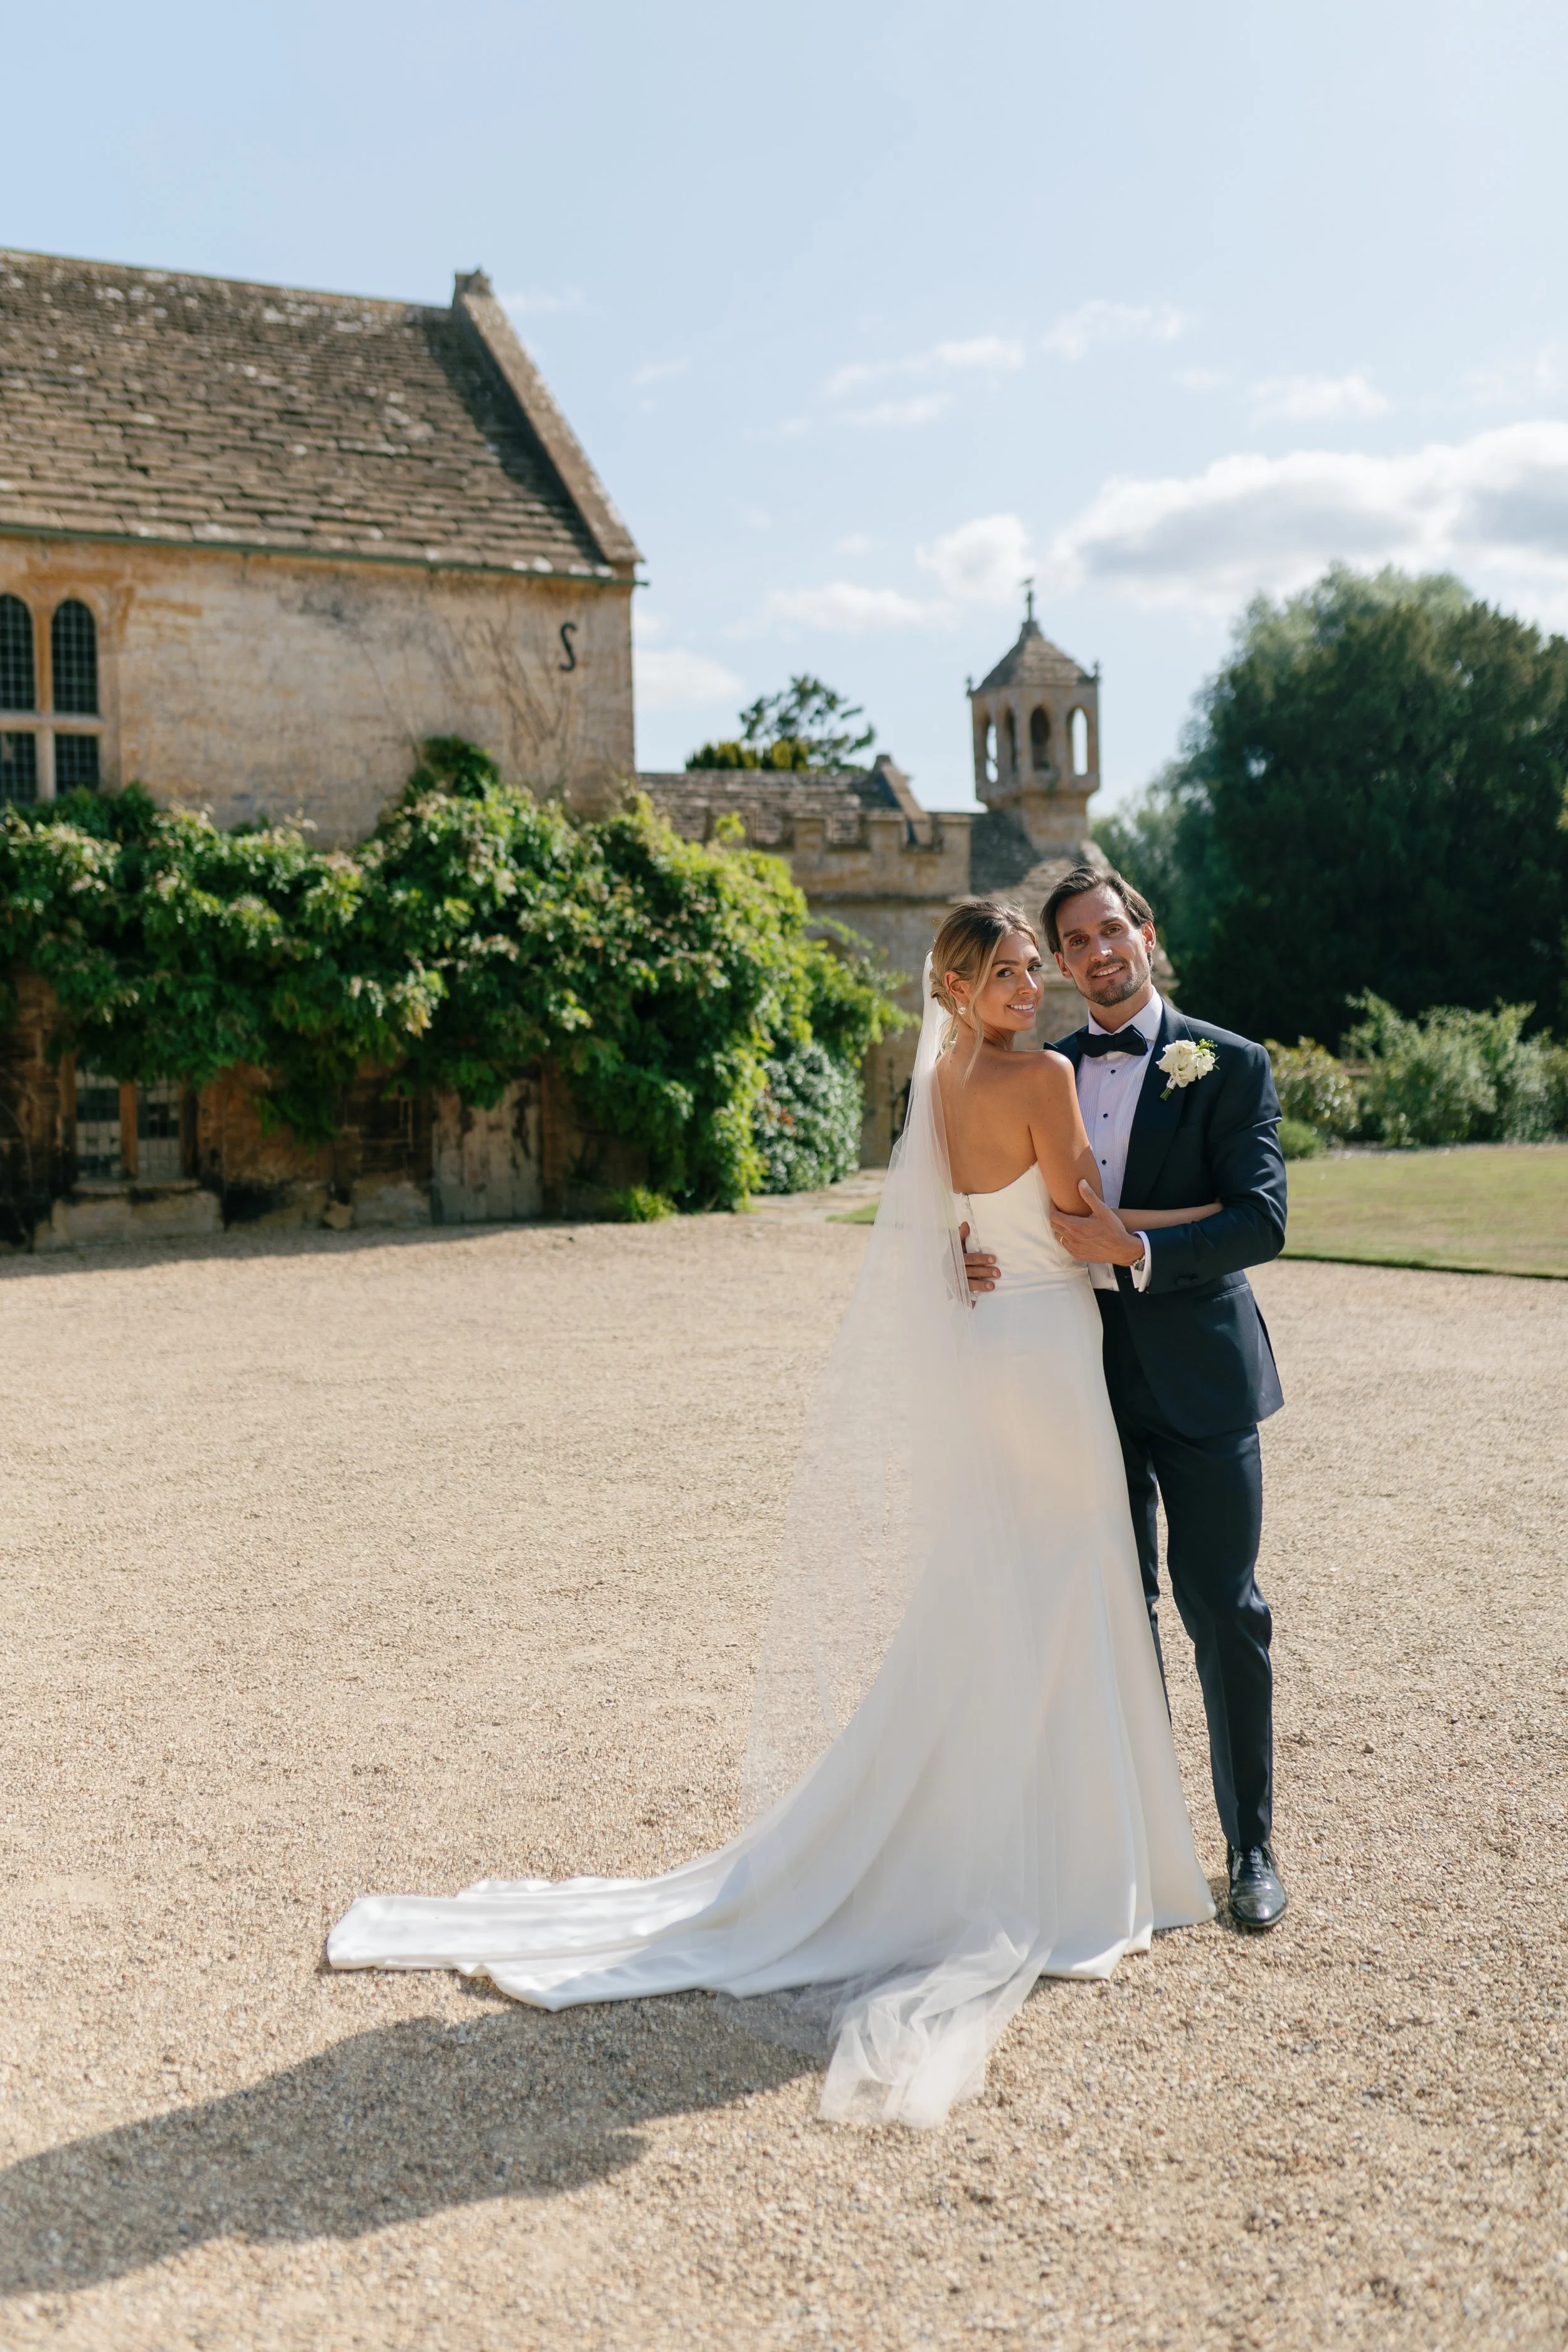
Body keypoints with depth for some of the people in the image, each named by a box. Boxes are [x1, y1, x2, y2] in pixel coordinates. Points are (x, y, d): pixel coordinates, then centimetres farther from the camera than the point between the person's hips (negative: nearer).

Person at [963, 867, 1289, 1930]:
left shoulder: (1229, 1064, -5)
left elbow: (1262, 1219, -13)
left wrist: (1136, 1246, -24)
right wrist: (979, 1256, -8)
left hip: (1197, 1375, -4)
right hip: (1086, 1377, 4)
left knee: (1225, 1613, 1)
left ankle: (1251, 1846, 17)